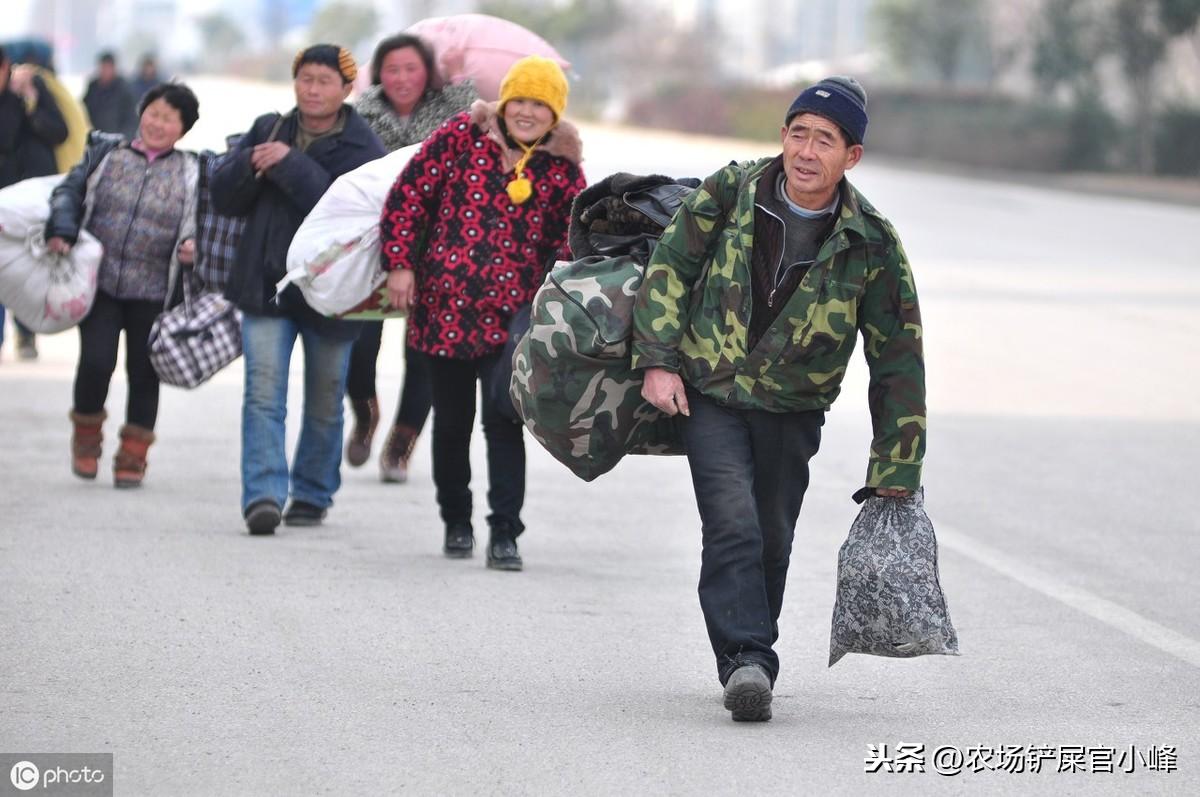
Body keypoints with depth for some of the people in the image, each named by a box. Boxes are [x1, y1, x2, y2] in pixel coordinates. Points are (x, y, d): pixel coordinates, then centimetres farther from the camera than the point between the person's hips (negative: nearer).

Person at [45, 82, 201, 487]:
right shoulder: (106, 154, 6)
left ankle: (133, 454, 21)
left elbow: (199, 221, 8)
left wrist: (192, 244, -14)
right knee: (96, 360, -13)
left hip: (152, 290, 1)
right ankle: (87, 431, 14)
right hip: (99, 282, -1)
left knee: (143, 371, 5)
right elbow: (69, 191, 5)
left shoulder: (192, 173, 7)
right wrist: (61, 231, -12)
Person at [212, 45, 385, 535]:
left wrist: (291, 166, -25)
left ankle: (312, 495, 26)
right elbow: (222, 197, 7)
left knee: (324, 406, 11)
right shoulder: (267, 131, 7)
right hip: (266, 287, 2)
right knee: (263, 393, -12)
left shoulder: (362, 148, -7)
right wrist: (249, 164, -13)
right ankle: (263, 495, -19)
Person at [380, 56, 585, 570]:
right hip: (444, 308, 1)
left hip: (511, 315, -1)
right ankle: (455, 522, 28)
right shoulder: (462, 136, -1)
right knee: (451, 420, 12)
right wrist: (399, 262, -5)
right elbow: (409, 195, 1)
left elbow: (573, 242, 9)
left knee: (503, 420, -11)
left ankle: (505, 534, -8)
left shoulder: (562, 169, 3)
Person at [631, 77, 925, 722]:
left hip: (792, 410, 1)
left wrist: (894, 478, -7)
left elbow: (898, 363, -6)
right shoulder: (730, 193, -10)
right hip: (708, 395, -1)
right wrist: (658, 360, -7)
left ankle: (748, 658, 27)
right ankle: (746, 663, -22)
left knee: (772, 542, 7)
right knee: (733, 526, -18)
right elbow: (670, 266, 3)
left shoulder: (872, 245, -11)